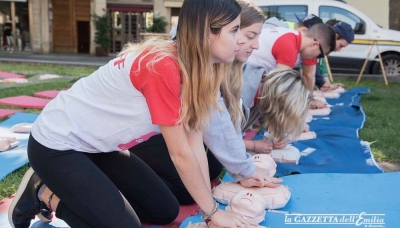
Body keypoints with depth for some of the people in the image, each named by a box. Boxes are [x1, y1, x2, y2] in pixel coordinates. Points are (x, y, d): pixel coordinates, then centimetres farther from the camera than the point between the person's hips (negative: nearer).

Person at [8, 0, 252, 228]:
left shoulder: (191, 69, -2)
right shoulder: (162, 66, -30)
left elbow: (194, 142, -2)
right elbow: (181, 154, -24)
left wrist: (209, 204, -5)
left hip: (97, 145, 9)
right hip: (56, 144, -9)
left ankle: (65, 188, 16)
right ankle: (46, 194, 5)